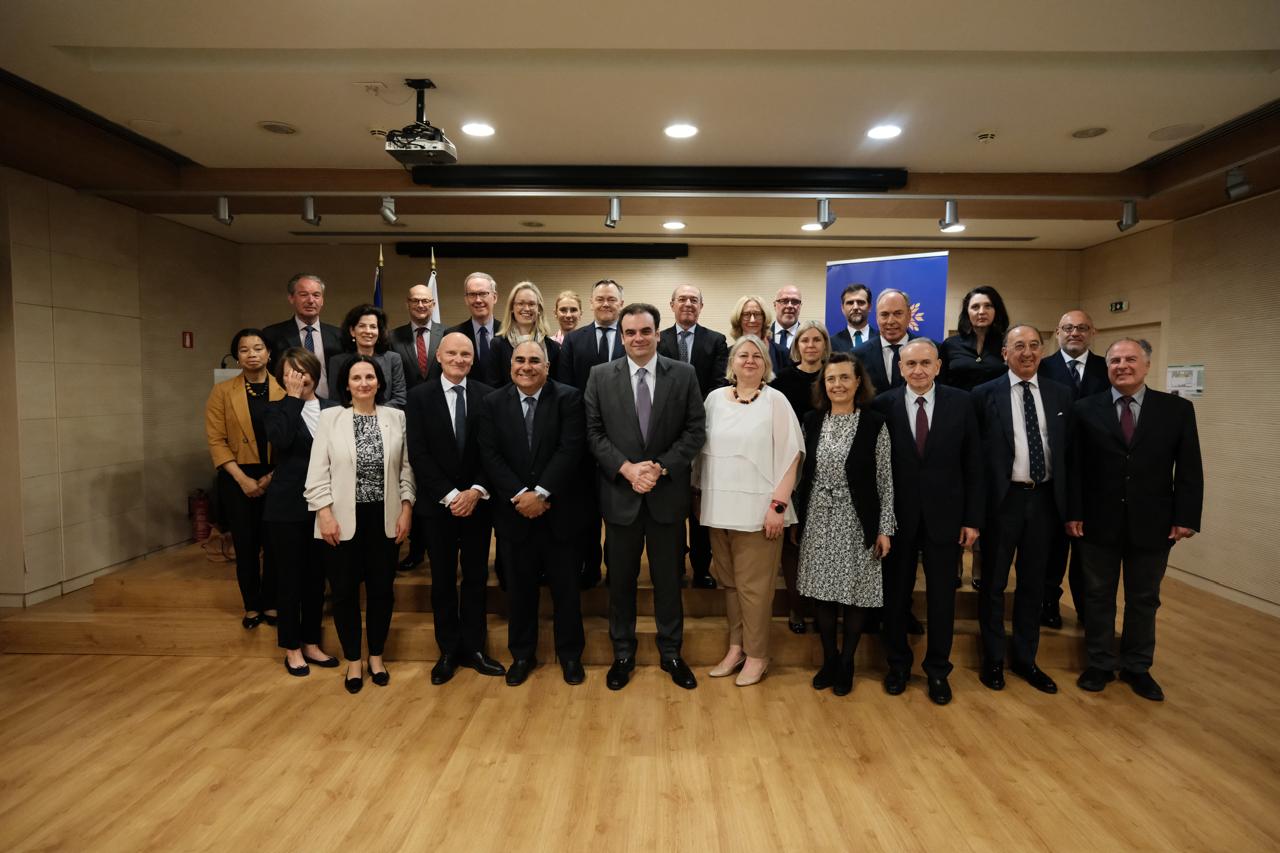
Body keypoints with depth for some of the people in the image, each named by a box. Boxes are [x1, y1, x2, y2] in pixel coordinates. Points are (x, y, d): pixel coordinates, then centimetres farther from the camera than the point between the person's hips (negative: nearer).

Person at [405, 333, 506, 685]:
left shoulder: (488, 396, 0)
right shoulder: (419, 396, -2)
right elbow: (418, 454, -7)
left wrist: (476, 491, -14)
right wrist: (449, 495, -14)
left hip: (477, 501, 1)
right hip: (437, 503, 0)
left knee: (476, 576, 9)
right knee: (443, 578, 10)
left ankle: (473, 647, 22)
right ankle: (448, 651, 22)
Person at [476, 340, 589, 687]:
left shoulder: (569, 398, -4)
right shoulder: (492, 403, 3)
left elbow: (571, 450, -14)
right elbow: (490, 456, -5)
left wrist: (541, 493, -19)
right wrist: (520, 495, -16)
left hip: (559, 511, -2)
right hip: (513, 512, 2)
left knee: (565, 587, 10)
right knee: (519, 587, 13)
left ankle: (570, 654, 27)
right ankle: (522, 654, 30)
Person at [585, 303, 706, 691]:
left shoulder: (684, 374, 0)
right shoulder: (600, 376, 1)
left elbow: (695, 430, -3)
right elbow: (594, 432, -2)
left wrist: (661, 468, -14)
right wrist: (626, 468, -15)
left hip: (668, 493, 0)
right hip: (619, 493, 0)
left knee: (669, 578, 11)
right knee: (621, 579, 12)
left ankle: (671, 653, 29)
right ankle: (623, 653, 29)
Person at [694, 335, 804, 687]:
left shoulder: (775, 400, -3)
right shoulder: (715, 398, 8)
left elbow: (790, 456, -6)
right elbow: (703, 449, 12)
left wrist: (778, 504, -12)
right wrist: (701, 495, 8)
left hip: (758, 509, -4)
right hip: (719, 507, 4)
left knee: (753, 585, 2)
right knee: (728, 581, 13)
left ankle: (756, 655, 17)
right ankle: (736, 647, 26)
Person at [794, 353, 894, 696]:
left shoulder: (874, 423, -6)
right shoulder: (812, 421, 4)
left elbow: (885, 480, -4)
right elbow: (803, 473, 8)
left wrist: (885, 529, -6)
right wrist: (796, 519, 7)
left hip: (857, 522, -3)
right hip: (818, 521, 3)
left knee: (855, 592, 7)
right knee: (823, 592, 10)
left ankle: (846, 663, 25)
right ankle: (829, 659, 28)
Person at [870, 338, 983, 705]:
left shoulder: (961, 403, -2)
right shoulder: (883, 405, -5)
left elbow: (973, 465, 0)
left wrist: (972, 519, -2)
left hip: (945, 516, 1)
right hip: (897, 517, -1)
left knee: (942, 597, 12)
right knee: (896, 595, 12)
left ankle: (938, 670, 30)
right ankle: (898, 665, 31)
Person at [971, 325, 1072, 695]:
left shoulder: (1060, 394, 6)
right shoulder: (985, 394, -5)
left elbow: (1068, 450, 8)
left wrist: (1068, 503, 4)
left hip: (1044, 499, 4)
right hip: (1003, 499, -3)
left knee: (1033, 583, 14)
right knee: (993, 583, 8)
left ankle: (1025, 659, 29)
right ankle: (993, 659, 24)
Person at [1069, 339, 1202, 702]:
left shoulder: (1178, 409, 1)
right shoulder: (1085, 409, -1)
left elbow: (1189, 469, 0)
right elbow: (1074, 467, -2)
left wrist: (1186, 517, -6)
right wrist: (1073, 513, -7)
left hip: (1152, 524, 1)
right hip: (1099, 522, -1)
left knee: (1144, 600, 14)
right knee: (1098, 597, 11)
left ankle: (1137, 667, 30)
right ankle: (1100, 664, 26)